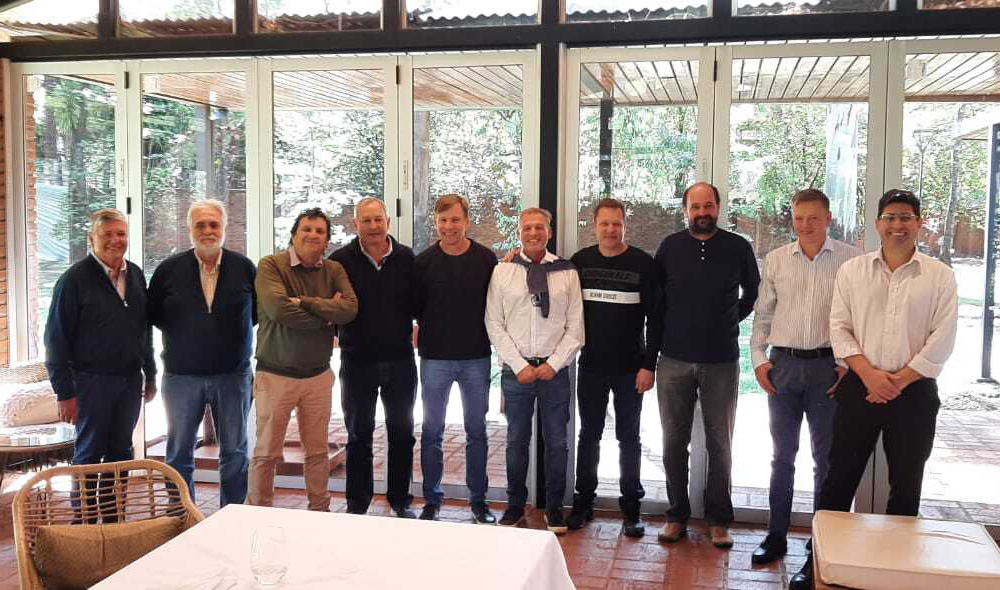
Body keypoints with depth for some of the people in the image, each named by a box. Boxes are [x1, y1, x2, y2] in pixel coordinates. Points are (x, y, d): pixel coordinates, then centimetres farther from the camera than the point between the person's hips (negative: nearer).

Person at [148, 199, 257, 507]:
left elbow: (261, 309, 10)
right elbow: (152, 314, 9)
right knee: (179, 453, 8)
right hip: (181, 375, 0)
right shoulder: (169, 269, 0)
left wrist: (233, 329, 2)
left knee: (235, 453, 6)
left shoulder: (244, 267, 0)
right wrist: (180, 332, 3)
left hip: (233, 375, 0)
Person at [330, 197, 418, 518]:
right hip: (357, 362, -2)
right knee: (359, 436, 10)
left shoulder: (406, 258, 0)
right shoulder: (341, 260, -4)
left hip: (400, 361, 2)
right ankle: (357, 504, 23)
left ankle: (400, 500, 27)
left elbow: (418, 303, 4)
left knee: (402, 434, 12)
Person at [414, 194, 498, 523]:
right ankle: (432, 500, 20)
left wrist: (484, 336, -4)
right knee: (432, 432, 8)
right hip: (435, 359, 0)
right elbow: (414, 306, 6)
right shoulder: (424, 261, -1)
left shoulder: (486, 259, -2)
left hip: (476, 359, 0)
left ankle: (478, 499, 21)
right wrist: (430, 330, -2)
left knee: (476, 431, 9)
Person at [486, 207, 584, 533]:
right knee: (516, 441, 11)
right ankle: (515, 504, 26)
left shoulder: (567, 273, 1)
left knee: (557, 442, 8)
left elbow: (575, 327, 1)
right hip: (515, 371, 0)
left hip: (555, 370, 0)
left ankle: (554, 507, 23)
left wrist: (553, 364, -8)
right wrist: (520, 366, -7)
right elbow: (494, 325, 0)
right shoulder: (502, 272, 2)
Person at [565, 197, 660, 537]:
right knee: (589, 435, 11)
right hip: (591, 366, 2)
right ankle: (584, 502, 22)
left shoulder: (642, 263, -4)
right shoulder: (580, 261, 3)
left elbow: (654, 317, -5)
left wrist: (649, 365, -9)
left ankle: (630, 507, 17)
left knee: (629, 437, 7)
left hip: (630, 368, -2)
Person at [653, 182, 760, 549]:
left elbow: (752, 292, 15)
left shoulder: (738, 248, 0)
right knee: (674, 440, 7)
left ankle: (719, 519, 17)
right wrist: (670, 325, 8)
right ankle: (677, 515, 19)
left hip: (722, 360, -1)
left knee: (720, 442, 6)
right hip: (675, 359, 1)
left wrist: (731, 321, 9)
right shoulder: (670, 247, 3)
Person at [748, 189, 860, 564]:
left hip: (828, 366, -2)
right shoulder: (775, 260, 6)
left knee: (826, 457, 7)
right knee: (782, 455, 11)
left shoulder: (852, 259, -3)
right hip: (782, 365, 3)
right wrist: (758, 358, 2)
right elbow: (763, 314, 10)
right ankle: (776, 536, 21)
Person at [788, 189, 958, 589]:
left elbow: (942, 339, -4)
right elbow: (839, 327, 0)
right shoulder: (852, 270, 5)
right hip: (860, 387, 0)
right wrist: (869, 373, -12)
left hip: (914, 390, 0)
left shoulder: (939, 275, 2)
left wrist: (900, 380, -11)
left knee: (906, 484, 10)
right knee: (840, 477, 4)